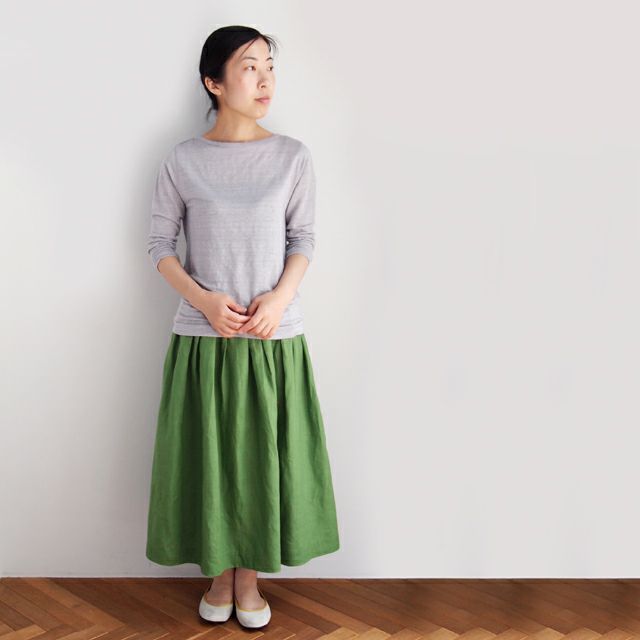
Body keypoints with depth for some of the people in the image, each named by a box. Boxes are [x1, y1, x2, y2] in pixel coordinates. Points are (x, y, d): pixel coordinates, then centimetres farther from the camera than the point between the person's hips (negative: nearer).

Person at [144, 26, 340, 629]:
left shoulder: (292, 156, 0)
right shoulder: (183, 160, -2)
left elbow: (303, 238, 3)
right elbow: (160, 243, 2)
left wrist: (279, 297, -14)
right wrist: (204, 299, -13)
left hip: (274, 337, 1)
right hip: (202, 336, 0)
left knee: (264, 457, 7)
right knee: (208, 456, 8)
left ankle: (250, 576, 27)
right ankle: (219, 573, 28)